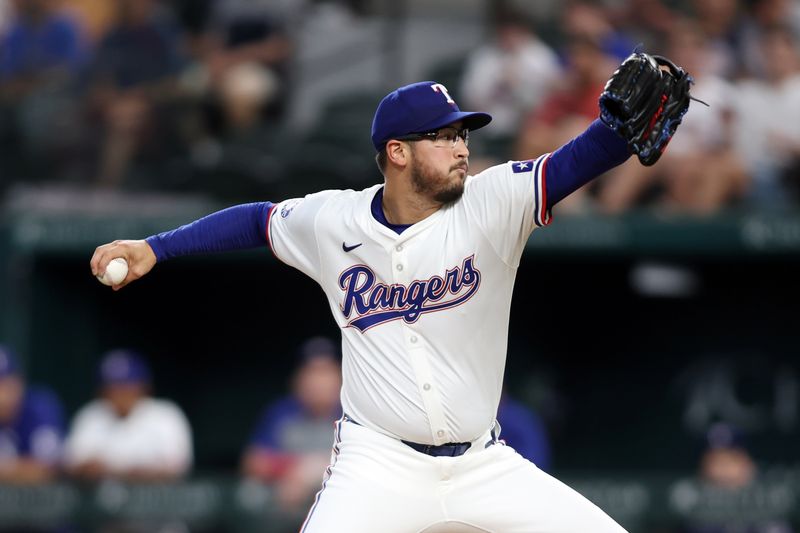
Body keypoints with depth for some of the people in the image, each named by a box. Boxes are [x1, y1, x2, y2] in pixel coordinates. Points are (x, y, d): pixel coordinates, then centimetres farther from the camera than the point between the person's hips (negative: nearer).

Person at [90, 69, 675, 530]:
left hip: (484, 468, 2)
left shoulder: (492, 204, -6)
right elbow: (259, 219, 17)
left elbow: (580, 159, -20)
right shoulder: (332, 221, -2)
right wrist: (153, 248, 15)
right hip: (379, 467, -2)